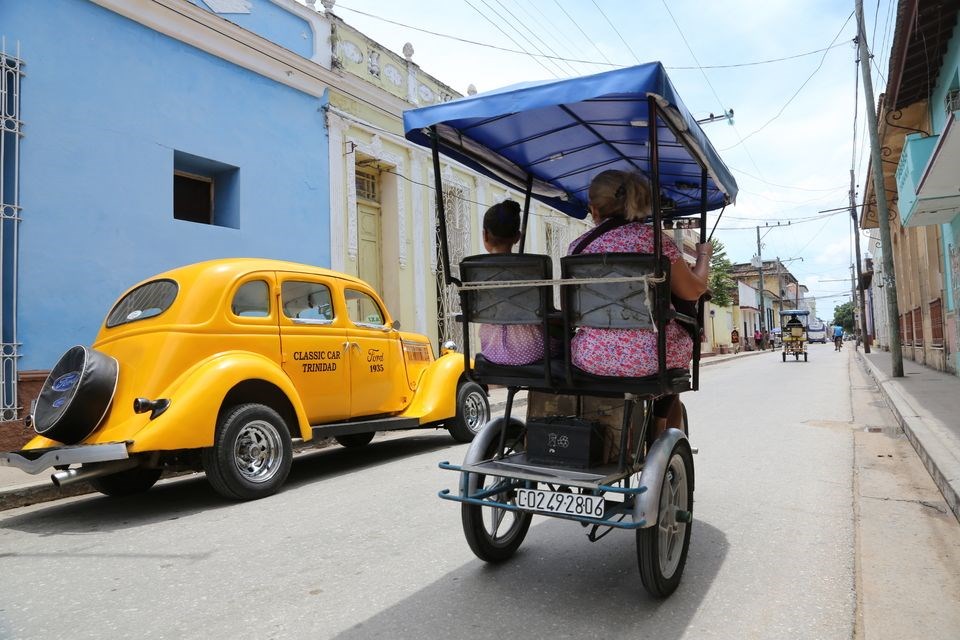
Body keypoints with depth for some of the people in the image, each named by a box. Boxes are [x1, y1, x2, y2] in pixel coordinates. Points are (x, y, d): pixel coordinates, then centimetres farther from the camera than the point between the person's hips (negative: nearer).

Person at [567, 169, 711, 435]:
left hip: (591, 358, 2)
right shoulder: (653, 238, -1)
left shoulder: (578, 246, 5)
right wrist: (703, 256, 22)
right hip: (649, 357, -2)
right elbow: (692, 291, 4)